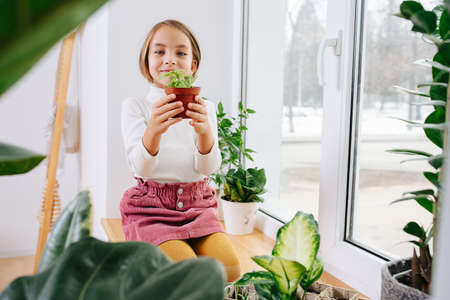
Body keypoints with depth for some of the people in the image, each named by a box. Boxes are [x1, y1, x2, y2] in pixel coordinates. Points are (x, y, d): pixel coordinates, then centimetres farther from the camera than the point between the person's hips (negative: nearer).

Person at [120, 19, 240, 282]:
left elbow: (208, 167, -8)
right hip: (151, 208, -3)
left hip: (197, 204, 3)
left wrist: (205, 131, -30)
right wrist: (153, 131, -36)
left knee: (229, 269, -18)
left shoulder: (205, 108, 5)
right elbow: (141, 167, -15)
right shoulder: (135, 106, -2)